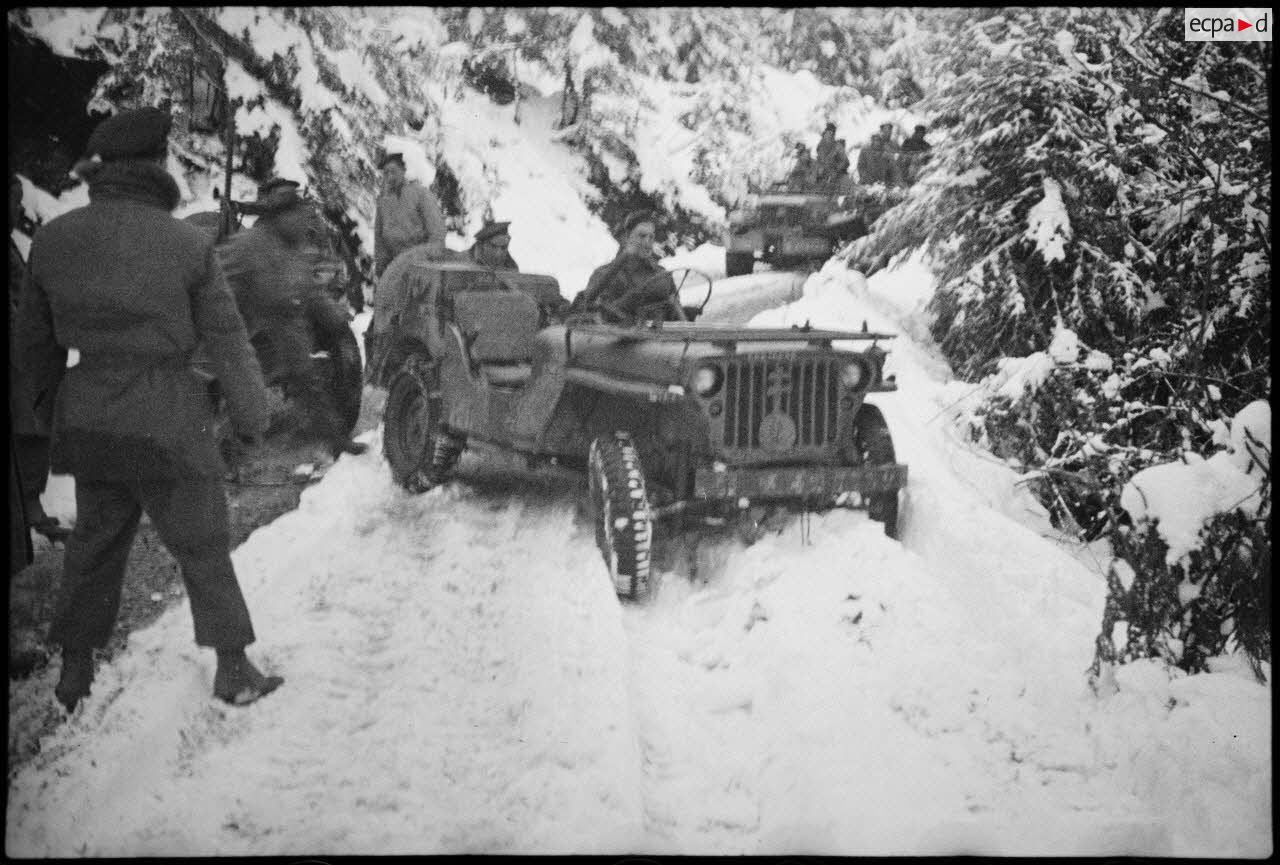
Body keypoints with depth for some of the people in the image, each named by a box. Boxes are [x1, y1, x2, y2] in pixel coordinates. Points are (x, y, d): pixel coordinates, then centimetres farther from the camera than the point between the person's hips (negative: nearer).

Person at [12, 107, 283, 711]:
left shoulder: (53, 240, -2)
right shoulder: (186, 244, -13)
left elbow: (35, 339, 8)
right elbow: (226, 339, -6)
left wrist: (47, 404, 24)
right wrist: (252, 415, 6)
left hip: (88, 423, 4)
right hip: (167, 422, -4)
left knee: (94, 542, 19)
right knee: (203, 547, 9)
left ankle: (74, 672, 25)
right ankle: (233, 669, 15)